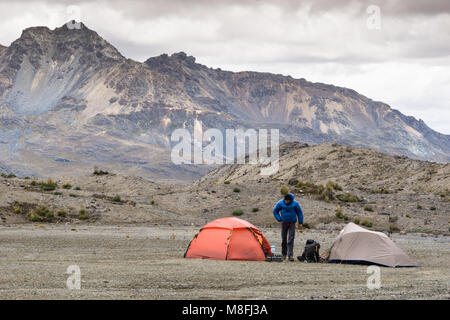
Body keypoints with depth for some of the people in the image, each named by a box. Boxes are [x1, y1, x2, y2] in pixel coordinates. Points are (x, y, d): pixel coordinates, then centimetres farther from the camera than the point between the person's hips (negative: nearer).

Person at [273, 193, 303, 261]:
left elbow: (299, 213, 0)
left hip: (292, 223, -1)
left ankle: (290, 255, -12)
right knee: (284, 239, 7)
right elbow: (275, 211, 5)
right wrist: (279, 220, -3)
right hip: (284, 223, 2)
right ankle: (284, 254, 21)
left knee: (290, 240, -9)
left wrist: (300, 223, 1)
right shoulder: (280, 203, -10)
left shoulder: (295, 203, -12)